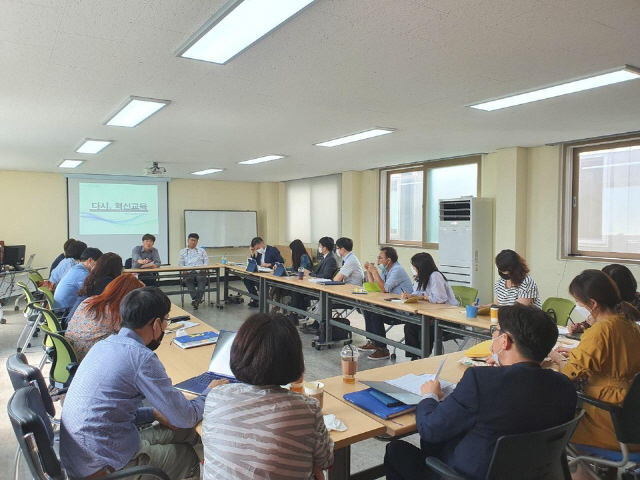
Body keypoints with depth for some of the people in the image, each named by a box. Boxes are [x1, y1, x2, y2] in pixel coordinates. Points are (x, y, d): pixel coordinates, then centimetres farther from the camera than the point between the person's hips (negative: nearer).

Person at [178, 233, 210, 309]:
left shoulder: (202, 250, 26)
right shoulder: (183, 251, 24)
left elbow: (206, 261, 17)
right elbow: (180, 263, 14)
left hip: (200, 271, 0)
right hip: (188, 272, 0)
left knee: (201, 279, -35)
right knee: (188, 280, -35)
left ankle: (197, 298, -50)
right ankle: (197, 299, -49)